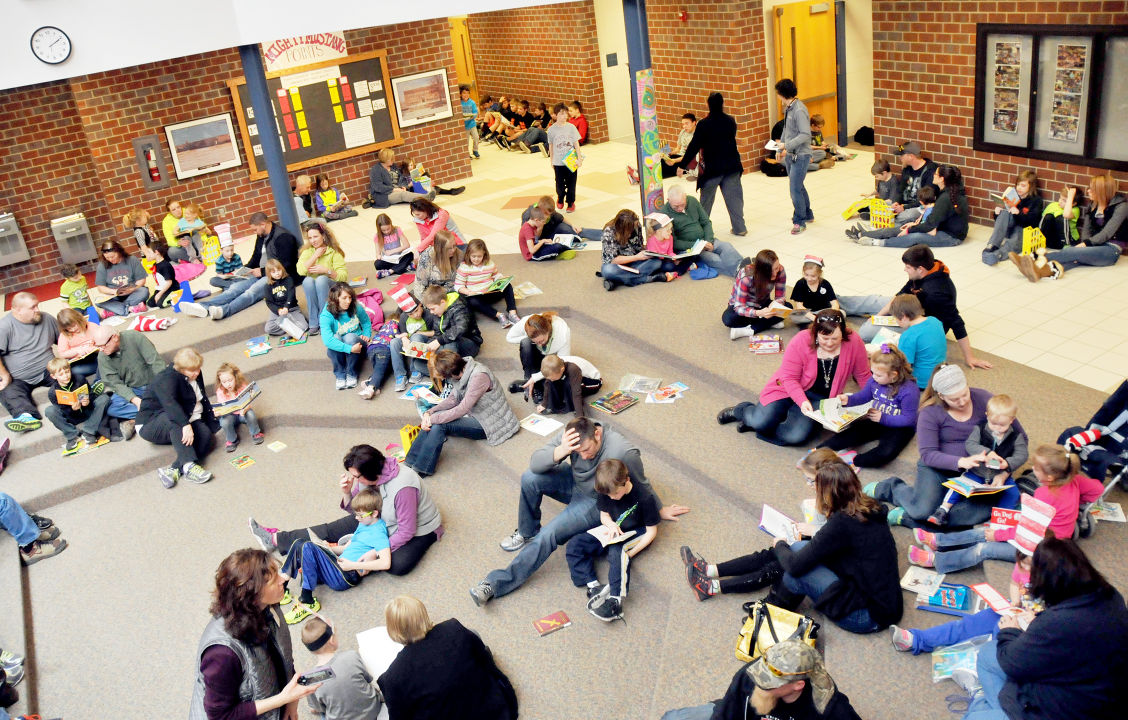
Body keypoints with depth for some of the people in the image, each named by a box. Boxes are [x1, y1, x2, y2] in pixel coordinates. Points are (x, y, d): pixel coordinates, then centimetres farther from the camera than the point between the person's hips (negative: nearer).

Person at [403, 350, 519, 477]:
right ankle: (411, 463, -7)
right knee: (434, 419, -9)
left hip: (491, 424, -9)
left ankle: (421, 470, -13)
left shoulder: (479, 376, -28)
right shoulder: (460, 371, -2)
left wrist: (433, 419, -25)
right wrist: (430, 412, -10)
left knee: (439, 424, -23)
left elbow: (462, 409, -28)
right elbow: (452, 399, 4)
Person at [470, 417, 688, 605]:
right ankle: (527, 533, 4)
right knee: (530, 478, -19)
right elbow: (535, 463, -23)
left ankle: (499, 583, -17)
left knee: (549, 534, -22)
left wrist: (660, 510, 3)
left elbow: (642, 486, -12)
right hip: (574, 484, 6)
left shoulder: (624, 452, -32)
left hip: (596, 502, -5)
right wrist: (560, 451, -42)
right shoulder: (570, 434, -20)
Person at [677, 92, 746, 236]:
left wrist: (682, 166, -8)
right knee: (734, 197, 10)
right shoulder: (730, 121, 1)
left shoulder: (703, 124, -13)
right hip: (732, 166, 4)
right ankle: (739, 228, 12)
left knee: (706, 200, 9)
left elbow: (694, 146, -13)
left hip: (712, 168, -4)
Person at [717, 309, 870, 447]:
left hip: (821, 398, 1)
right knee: (760, 421, -21)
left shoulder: (854, 343, -14)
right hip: (789, 389, -1)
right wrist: (802, 401, -30)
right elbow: (789, 377, -16)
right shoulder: (801, 341, -19)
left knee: (796, 436, -25)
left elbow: (863, 376, 1)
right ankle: (741, 410, 16)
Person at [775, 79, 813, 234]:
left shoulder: (799, 110, -21)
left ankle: (799, 221, 3)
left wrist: (787, 145, -26)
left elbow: (805, 134, -26)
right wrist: (780, 149, 17)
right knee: (798, 186, 20)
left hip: (800, 156, -10)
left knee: (795, 189, -8)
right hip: (790, 155, 10)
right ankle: (807, 215, 35)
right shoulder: (788, 108, 8)